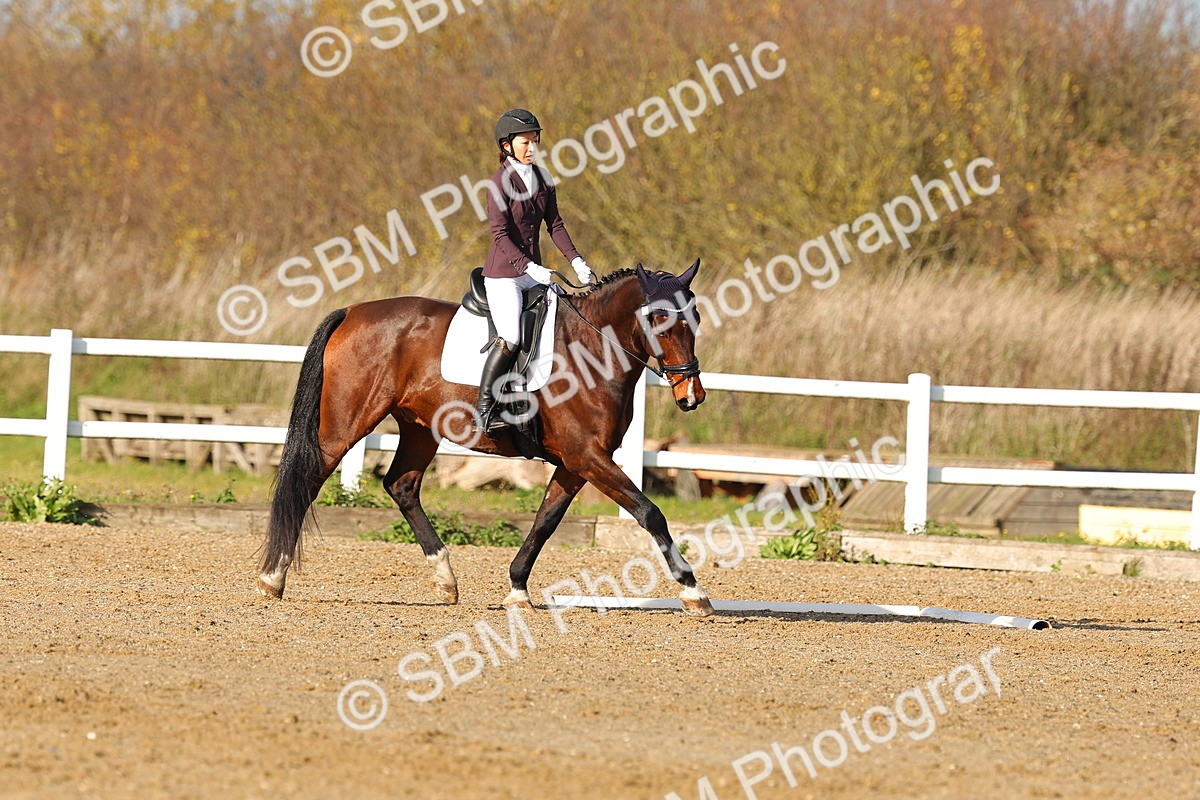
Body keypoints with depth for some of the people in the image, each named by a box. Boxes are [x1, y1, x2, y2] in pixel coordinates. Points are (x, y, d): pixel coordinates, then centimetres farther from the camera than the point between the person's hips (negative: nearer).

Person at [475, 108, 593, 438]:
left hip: (533, 270, 8)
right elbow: (500, 235, -18)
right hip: (504, 273, -8)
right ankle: (484, 407, -15)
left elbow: (554, 224, 11)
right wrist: (529, 267, -28)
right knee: (510, 337, -23)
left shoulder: (541, 177, 8)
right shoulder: (501, 182, -13)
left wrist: (575, 259, -1)